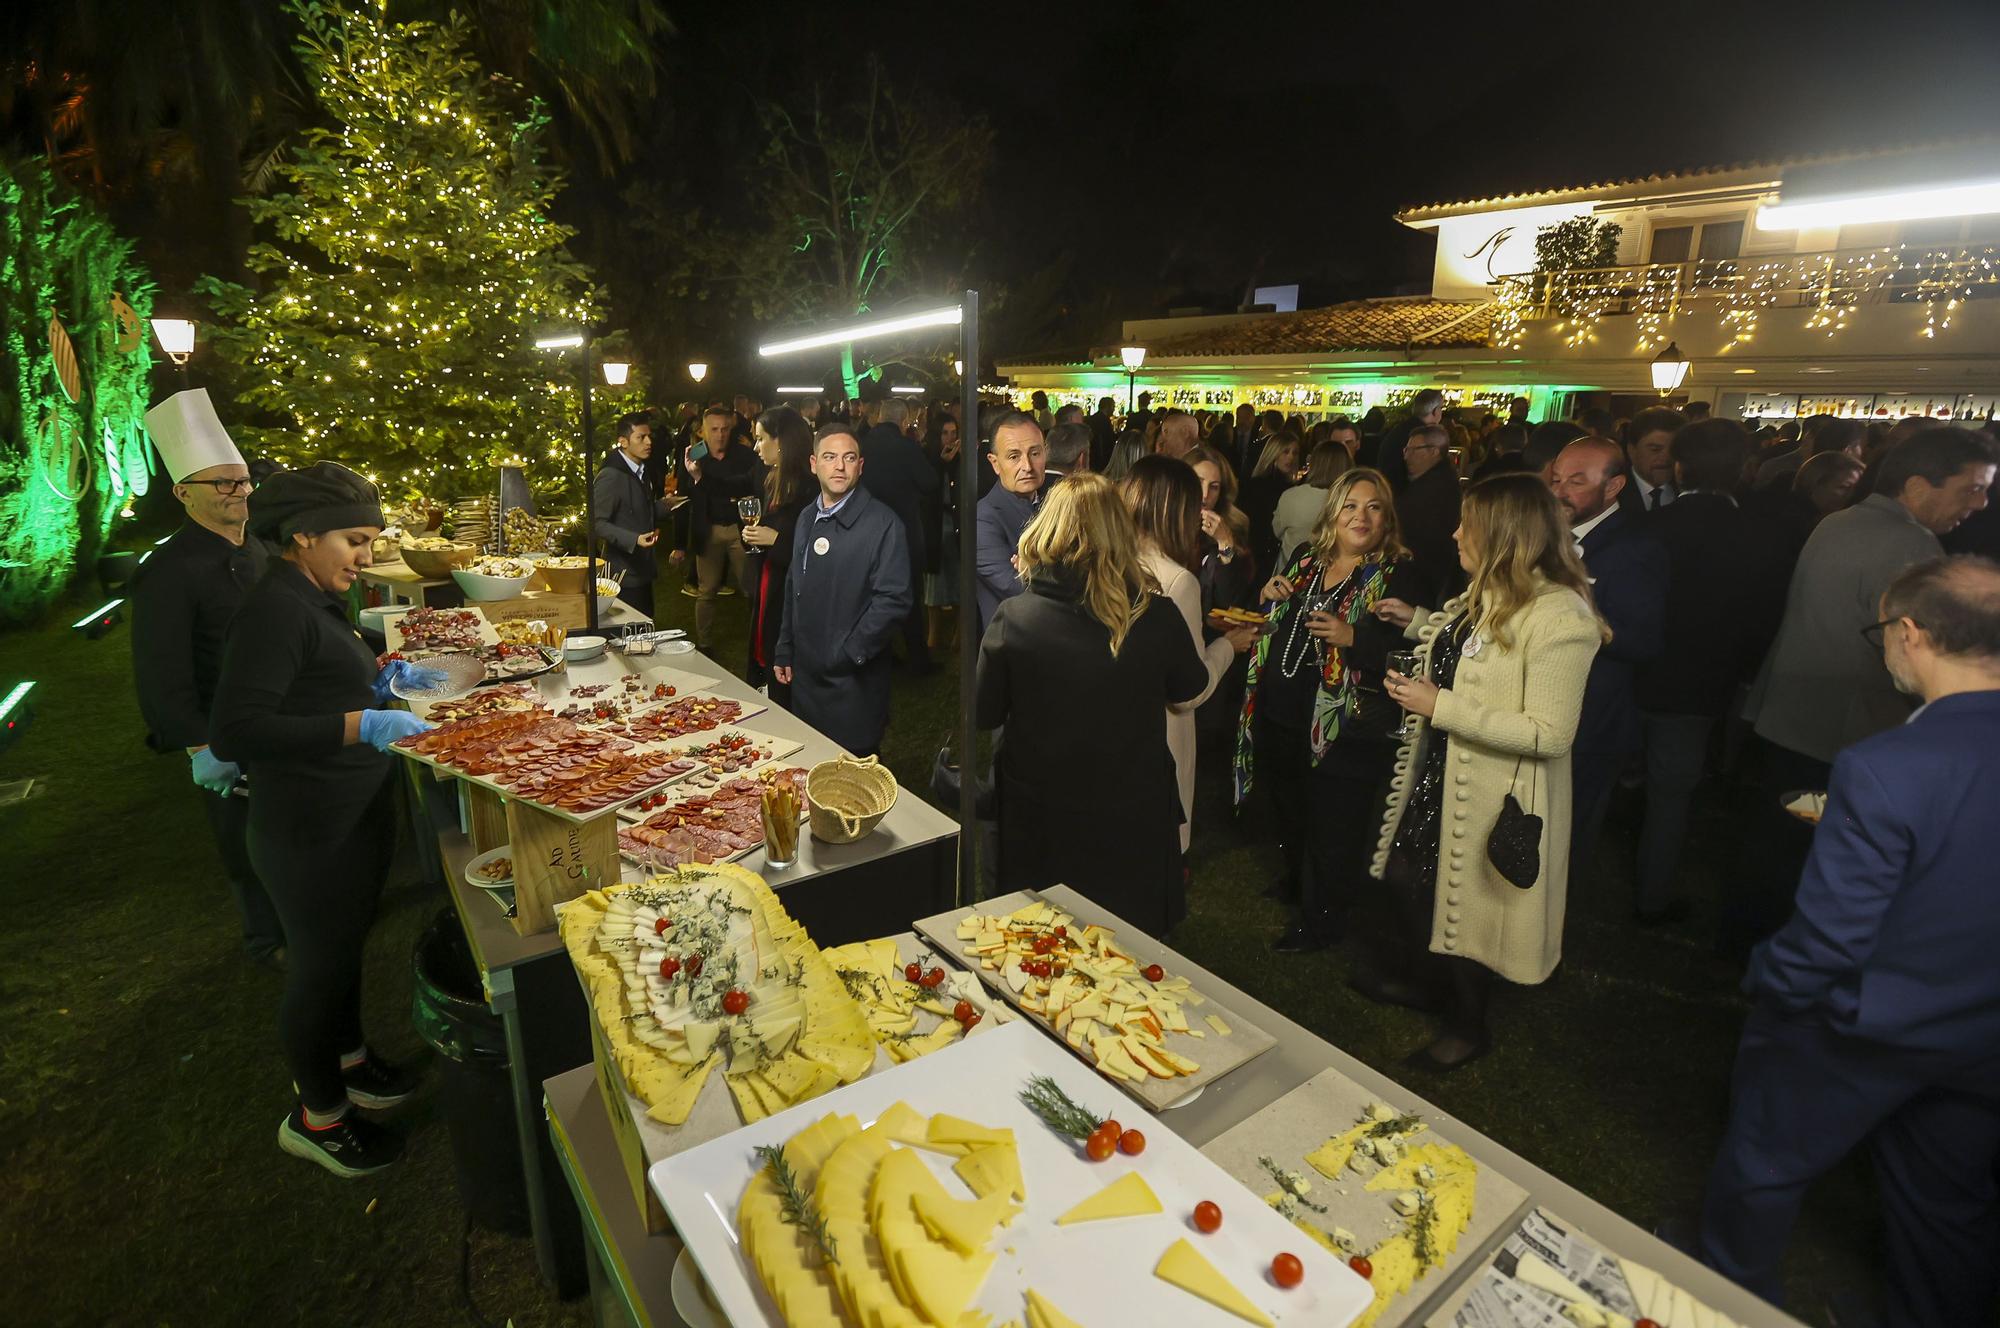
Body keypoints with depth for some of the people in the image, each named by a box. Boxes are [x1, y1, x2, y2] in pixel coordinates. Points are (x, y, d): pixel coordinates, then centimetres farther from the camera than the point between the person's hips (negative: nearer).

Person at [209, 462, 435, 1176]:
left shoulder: (313, 600, 8)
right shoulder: (274, 609, -22)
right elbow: (233, 732, -28)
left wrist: (380, 681, 7)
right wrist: (360, 725, -35)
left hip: (357, 817, 9)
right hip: (312, 833, -9)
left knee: (345, 947, 25)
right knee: (319, 964, 10)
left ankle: (349, 1061, 47)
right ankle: (317, 1116, 32)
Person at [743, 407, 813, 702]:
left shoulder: (809, 487, -17)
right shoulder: (772, 479, 11)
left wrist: (777, 539, -21)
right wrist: (751, 535, 3)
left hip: (789, 597, -9)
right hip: (765, 591, 9)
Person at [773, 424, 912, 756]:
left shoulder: (882, 523, -12)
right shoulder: (807, 518, 10)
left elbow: (894, 601, -17)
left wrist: (849, 654, -17)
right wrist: (785, 651, 15)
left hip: (853, 682, -6)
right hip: (805, 675, 6)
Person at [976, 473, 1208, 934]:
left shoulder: (1013, 619, -20)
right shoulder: (1157, 617, -18)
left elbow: (983, 714, -8)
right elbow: (1189, 687, 2)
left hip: (1039, 826, 0)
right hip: (1133, 821, 1)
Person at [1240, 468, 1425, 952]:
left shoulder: (1399, 575, -9)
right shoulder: (1305, 557, 8)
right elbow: (1269, 622, 19)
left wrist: (1353, 637, -30)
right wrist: (1267, 597, -3)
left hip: (1343, 729, -6)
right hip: (1280, 716, 6)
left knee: (1333, 828, 6)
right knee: (1288, 812, 24)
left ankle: (1320, 921, 27)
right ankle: (1295, 883, 50)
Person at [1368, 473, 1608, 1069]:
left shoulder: (1559, 617, -25)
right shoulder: (1485, 596, 2)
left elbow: (1550, 733, -28)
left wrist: (1440, 707, -27)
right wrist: (1419, 623, 11)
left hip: (1492, 794, -8)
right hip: (1439, 771, 8)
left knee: (1463, 902, 10)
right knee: (1407, 875, 21)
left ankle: (1467, 1029, 37)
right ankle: (1423, 982, 48)